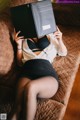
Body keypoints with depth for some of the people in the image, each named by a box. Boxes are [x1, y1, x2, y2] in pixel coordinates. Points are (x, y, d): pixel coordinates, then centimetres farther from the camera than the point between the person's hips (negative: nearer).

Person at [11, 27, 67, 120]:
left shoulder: (50, 36, 27)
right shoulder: (24, 39, 30)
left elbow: (64, 53, 26)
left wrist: (60, 40, 7)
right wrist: (19, 45, 11)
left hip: (48, 74, -1)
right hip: (27, 73, 1)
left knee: (30, 87, -36)